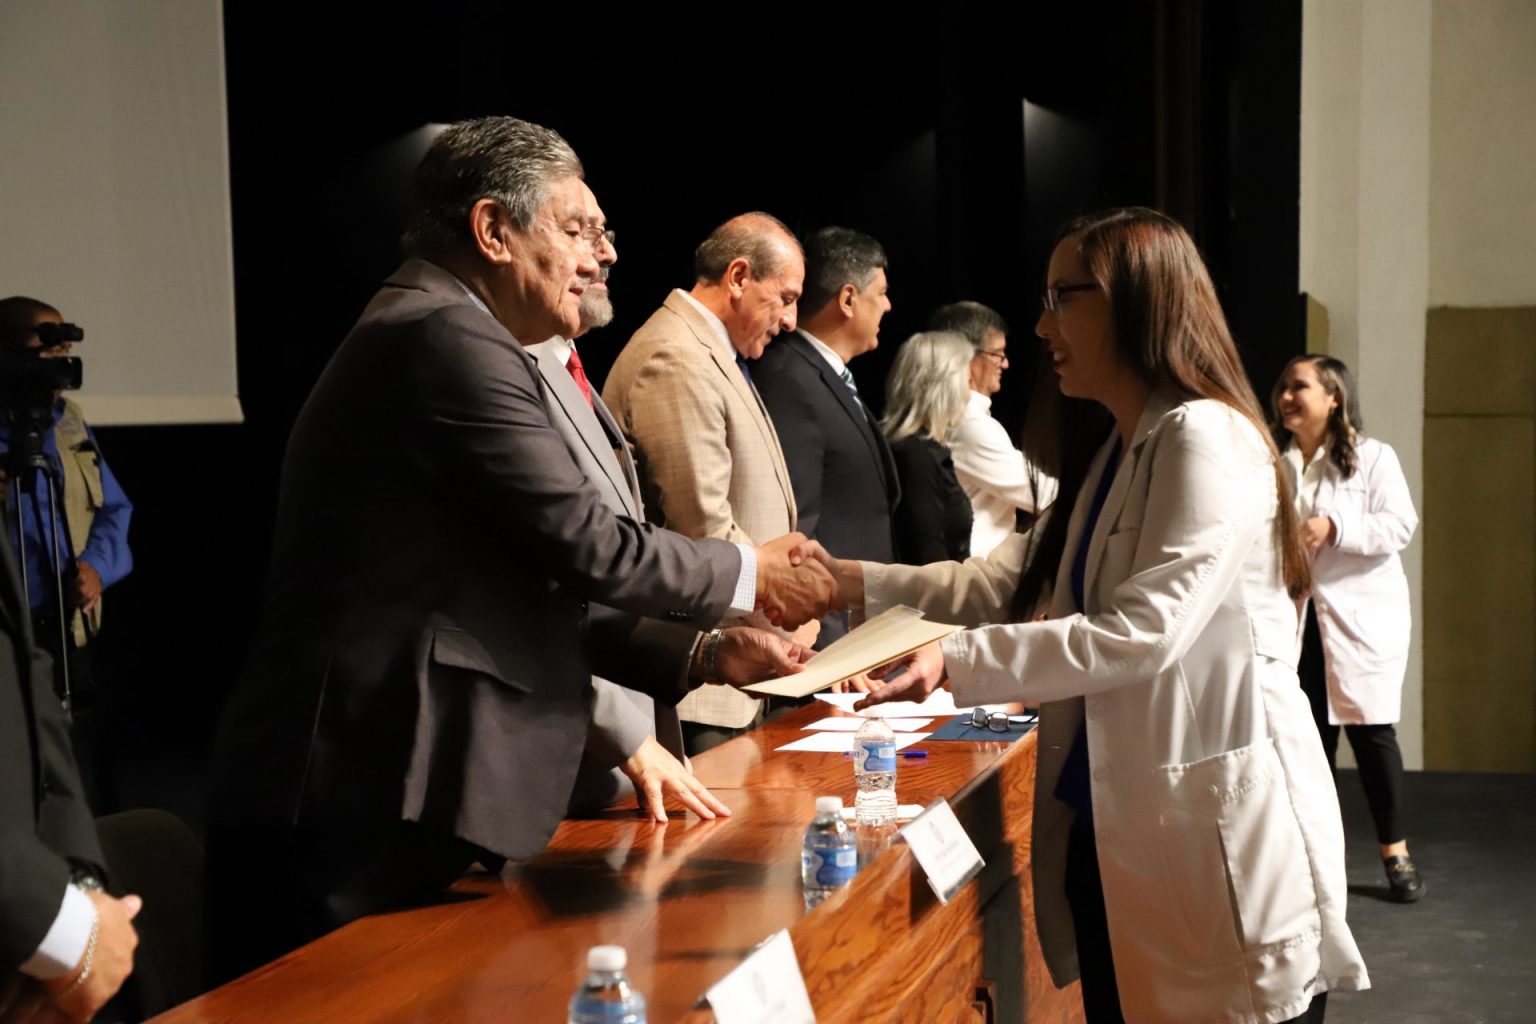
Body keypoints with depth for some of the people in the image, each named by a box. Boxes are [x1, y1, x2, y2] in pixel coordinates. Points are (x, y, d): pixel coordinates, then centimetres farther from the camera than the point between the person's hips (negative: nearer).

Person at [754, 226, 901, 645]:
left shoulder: (834, 379, 16)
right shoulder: (789, 382, -16)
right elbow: (792, 531, -21)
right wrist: (827, 649, -22)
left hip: (867, 620, 10)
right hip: (829, 633, -10)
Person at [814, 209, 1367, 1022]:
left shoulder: (1204, 438, -14)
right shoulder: (1117, 452, 17)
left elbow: (1146, 631, -23)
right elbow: (1012, 582, 18)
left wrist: (957, 662, -24)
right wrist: (856, 583, 10)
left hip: (1214, 827, -9)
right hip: (1110, 827, 9)